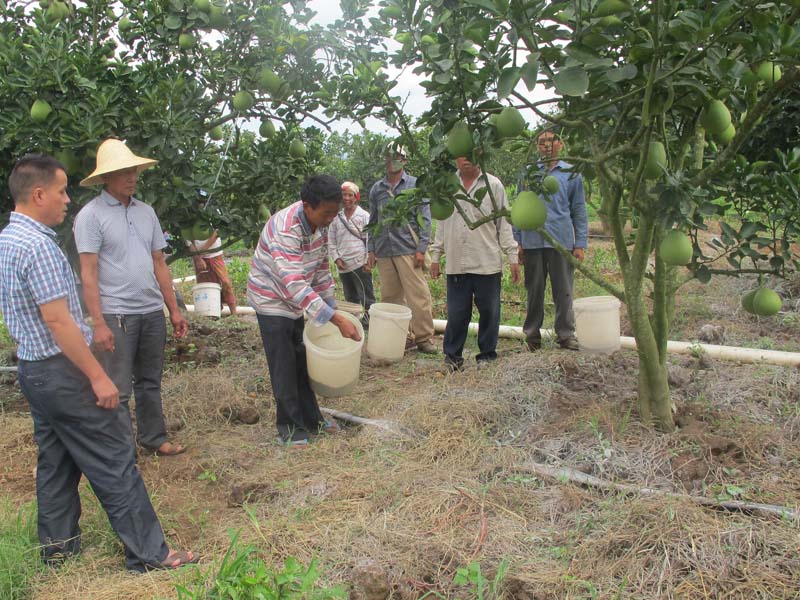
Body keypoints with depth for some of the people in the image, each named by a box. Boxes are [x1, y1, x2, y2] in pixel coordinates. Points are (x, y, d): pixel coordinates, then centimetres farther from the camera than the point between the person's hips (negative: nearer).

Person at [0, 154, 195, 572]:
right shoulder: (38, 246, -21)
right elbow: (58, 321, -24)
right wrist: (98, 377, -20)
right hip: (62, 369, -10)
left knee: (55, 460, 18)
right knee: (113, 462, -4)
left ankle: (57, 545, 28)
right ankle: (148, 553, 2)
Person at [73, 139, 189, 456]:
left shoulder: (146, 211, 11)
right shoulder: (91, 215, -6)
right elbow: (88, 273, -10)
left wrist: (174, 309, 12)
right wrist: (98, 323, -16)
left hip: (153, 312, 6)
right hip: (116, 315, -6)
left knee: (150, 383, 16)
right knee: (118, 390, 0)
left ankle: (154, 439, 28)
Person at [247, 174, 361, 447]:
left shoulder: (319, 223, -8)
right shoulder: (285, 229, -34)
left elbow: (321, 266, 6)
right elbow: (294, 285, -40)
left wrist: (332, 305, 4)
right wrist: (336, 319, -42)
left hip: (296, 302, 7)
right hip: (272, 301, -7)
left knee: (302, 362, 13)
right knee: (284, 369, -2)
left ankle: (311, 419, 24)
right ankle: (289, 429, 9)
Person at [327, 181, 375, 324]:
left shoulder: (364, 216, -1)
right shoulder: (336, 218, 8)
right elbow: (331, 241, 12)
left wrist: (368, 262, -11)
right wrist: (336, 258, -1)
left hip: (360, 264, -4)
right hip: (343, 266, 4)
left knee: (366, 298, -2)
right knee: (350, 299, 15)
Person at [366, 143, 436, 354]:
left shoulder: (415, 185, 4)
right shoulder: (377, 189, 15)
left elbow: (424, 219, 0)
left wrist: (421, 249, -9)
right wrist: (371, 250, 11)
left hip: (408, 250, -4)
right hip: (384, 252, 4)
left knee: (418, 295, -7)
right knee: (390, 297, 6)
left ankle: (423, 338, 1)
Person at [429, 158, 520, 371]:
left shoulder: (493, 185, 3)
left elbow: (504, 223, 3)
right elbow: (441, 223, 16)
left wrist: (512, 257, -1)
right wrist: (435, 256, 14)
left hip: (487, 263, -2)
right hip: (456, 264, 2)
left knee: (489, 312, 4)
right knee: (456, 313, 3)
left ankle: (487, 355, 18)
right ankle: (452, 355, 16)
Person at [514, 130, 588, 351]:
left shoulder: (571, 173, 8)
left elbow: (579, 211, 7)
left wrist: (580, 244, 1)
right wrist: (518, 241, 6)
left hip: (562, 240, -1)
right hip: (532, 241, 1)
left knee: (563, 291, 2)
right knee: (534, 291, 7)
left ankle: (566, 334, 11)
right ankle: (532, 335, 17)